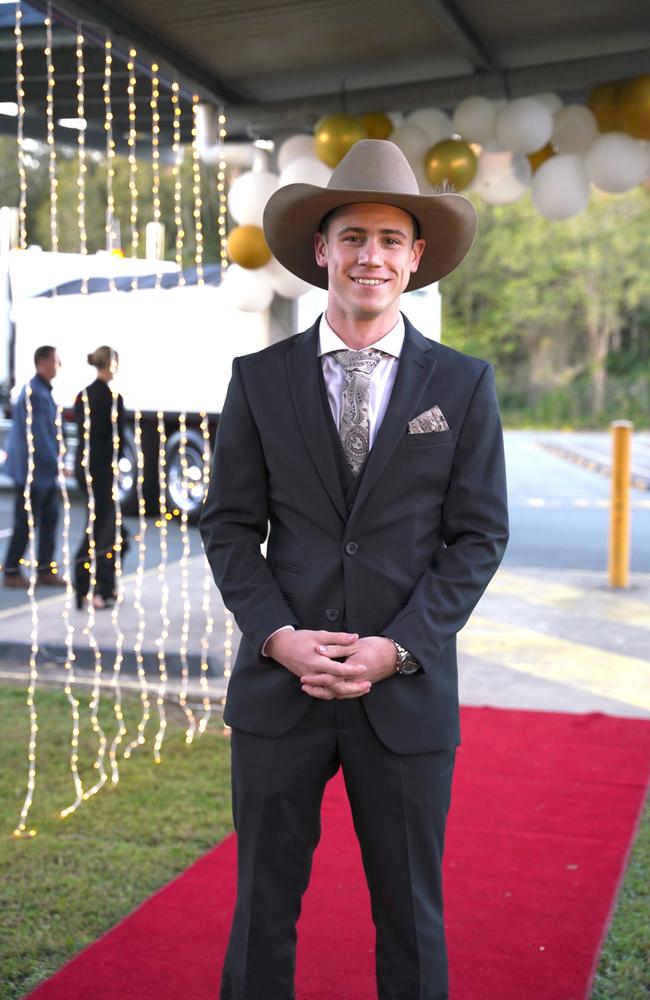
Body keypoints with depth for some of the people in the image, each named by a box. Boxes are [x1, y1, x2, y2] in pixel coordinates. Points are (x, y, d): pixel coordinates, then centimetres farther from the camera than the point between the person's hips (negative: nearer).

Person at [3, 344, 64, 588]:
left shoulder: (44, 391, 12)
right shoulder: (33, 393, -18)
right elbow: (37, 434, -21)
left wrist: (55, 462, 13)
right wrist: (55, 463, -18)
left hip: (45, 470, 9)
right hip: (32, 470, -9)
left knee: (50, 518, 10)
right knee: (26, 522, -1)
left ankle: (45, 570, 17)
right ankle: (11, 572, 9)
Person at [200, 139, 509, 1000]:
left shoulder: (464, 385, 0)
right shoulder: (260, 379, 2)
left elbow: (479, 535, -1)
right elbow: (230, 526, 3)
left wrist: (395, 648, -11)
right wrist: (279, 635, -11)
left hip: (408, 694, 0)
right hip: (278, 686, 1)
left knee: (411, 916, 14)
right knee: (263, 906, 14)